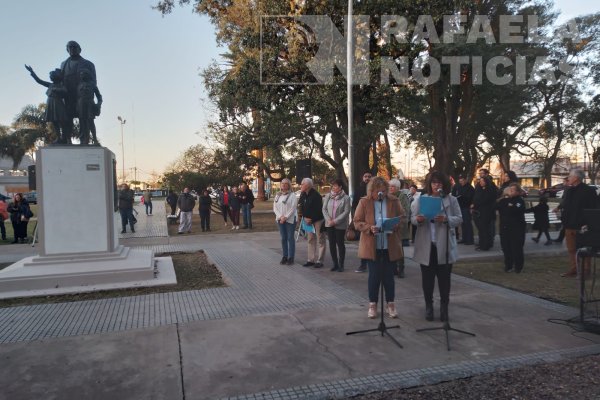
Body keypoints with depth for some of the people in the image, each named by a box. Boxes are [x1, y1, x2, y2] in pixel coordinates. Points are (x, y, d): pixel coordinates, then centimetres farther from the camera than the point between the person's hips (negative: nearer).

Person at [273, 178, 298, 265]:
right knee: (283, 238, 7)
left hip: (290, 219, -5)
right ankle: (285, 256, 13)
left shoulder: (292, 195, -3)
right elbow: (275, 207, 6)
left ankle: (291, 257, 2)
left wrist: (285, 217, -17)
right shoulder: (278, 195, 12)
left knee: (290, 238, -2)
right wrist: (280, 217, -9)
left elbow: (293, 208, -11)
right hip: (280, 220, 5)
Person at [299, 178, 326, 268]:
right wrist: (305, 217, -7)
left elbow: (318, 210, -20)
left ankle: (319, 261, 2)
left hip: (318, 220, -8)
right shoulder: (302, 195, 4)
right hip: (308, 220, 8)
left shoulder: (316, 195, -19)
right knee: (311, 240, 12)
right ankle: (311, 260, 19)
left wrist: (311, 219, -17)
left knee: (320, 240, -1)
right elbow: (302, 208, 8)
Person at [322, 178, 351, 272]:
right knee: (332, 244, 7)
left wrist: (335, 221, -16)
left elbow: (346, 212, -12)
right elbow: (324, 209, 3)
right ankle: (335, 264, 18)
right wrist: (329, 220, -10)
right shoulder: (328, 196, 4)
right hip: (329, 225, 4)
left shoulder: (345, 198, -7)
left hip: (340, 225, -4)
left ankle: (341, 265, 11)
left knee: (340, 244, 2)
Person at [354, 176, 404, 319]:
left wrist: (396, 225, -15)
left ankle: (390, 304, 23)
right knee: (374, 275, 7)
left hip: (390, 246, 1)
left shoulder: (394, 201, 0)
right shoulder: (364, 202, -4)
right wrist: (369, 228, -21)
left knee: (389, 276, 10)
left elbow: (402, 218, 6)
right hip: (372, 246, -1)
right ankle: (373, 304, 20)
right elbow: (357, 221, -3)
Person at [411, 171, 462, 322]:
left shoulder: (451, 200, 3)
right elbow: (413, 218, 3)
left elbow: (459, 219, 0)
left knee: (444, 277, 7)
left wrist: (446, 219, -19)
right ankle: (428, 306, 21)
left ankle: (444, 307, 20)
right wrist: (418, 219, -20)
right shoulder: (421, 199, 6)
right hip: (426, 245, 1)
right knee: (427, 277, 8)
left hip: (444, 245, -1)